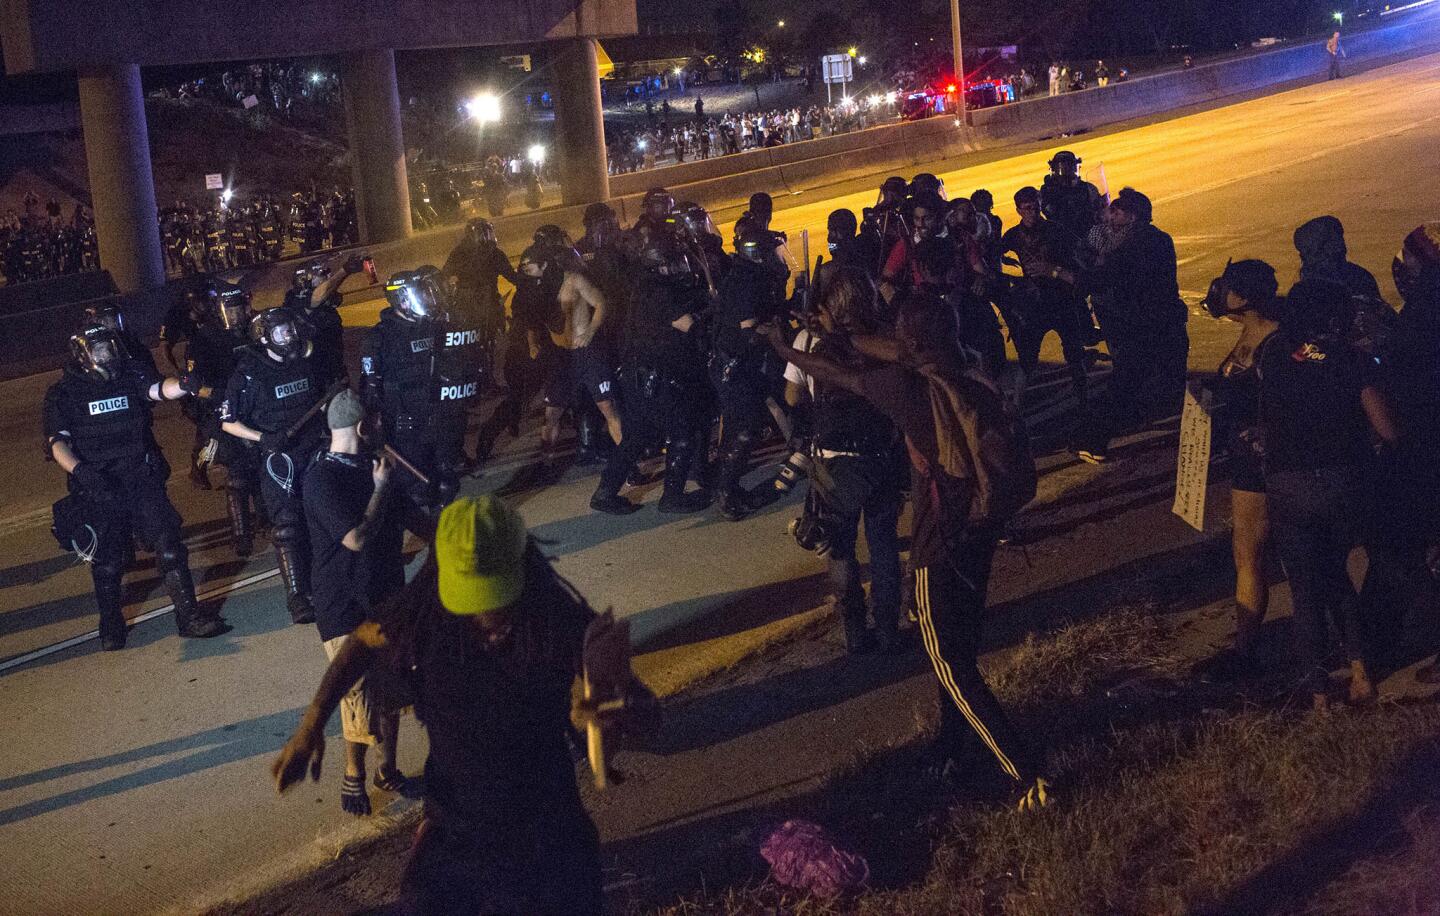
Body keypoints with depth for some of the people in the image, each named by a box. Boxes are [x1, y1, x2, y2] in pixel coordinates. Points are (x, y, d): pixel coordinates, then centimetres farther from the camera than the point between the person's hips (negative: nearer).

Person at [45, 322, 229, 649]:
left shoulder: (131, 375, 3)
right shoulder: (63, 394, 0)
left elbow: (159, 389, -16)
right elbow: (58, 442, -8)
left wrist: (183, 385, -40)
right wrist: (79, 470, -28)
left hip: (142, 477, 1)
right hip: (98, 486, -1)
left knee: (169, 544, -8)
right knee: (106, 561, 5)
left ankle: (189, 615, -1)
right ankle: (111, 627, 24)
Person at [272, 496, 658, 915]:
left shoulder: (558, 616, -22)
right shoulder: (421, 613, -19)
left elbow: (645, 706, -20)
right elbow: (363, 642, 3)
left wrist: (621, 709, -45)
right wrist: (311, 725, -6)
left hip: (543, 827, -1)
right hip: (452, 823, 1)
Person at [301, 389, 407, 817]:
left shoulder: (372, 466, 7)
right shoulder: (320, 479, -16)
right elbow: (357, 537, -22)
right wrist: (381, 488, -13)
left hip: (386, 595, 7)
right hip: (344, 605, -7)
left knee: (390, 688, 12)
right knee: (358, 694, -5)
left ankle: (388, 768, 27)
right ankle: (353, 777, 14)